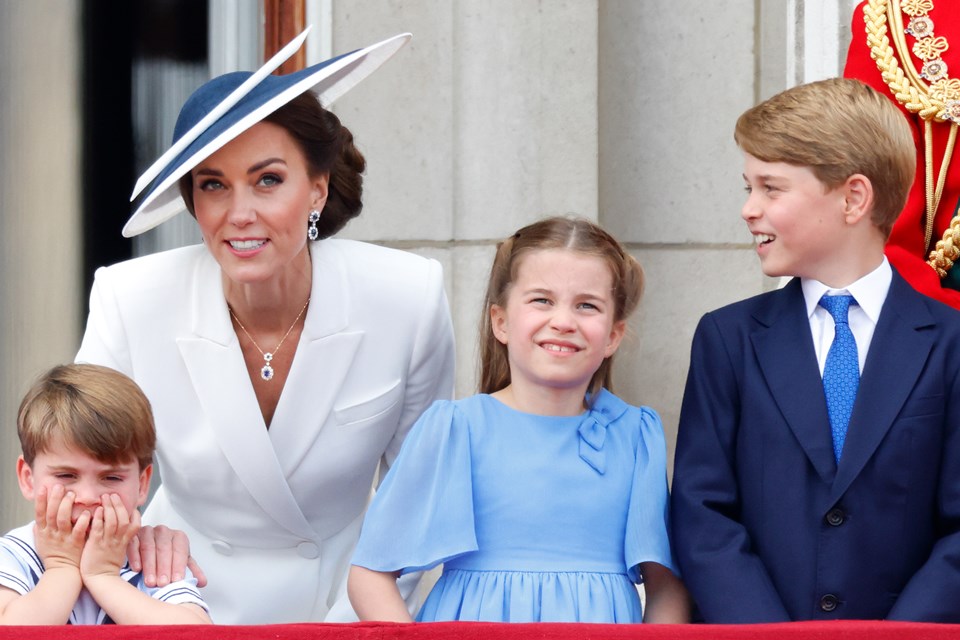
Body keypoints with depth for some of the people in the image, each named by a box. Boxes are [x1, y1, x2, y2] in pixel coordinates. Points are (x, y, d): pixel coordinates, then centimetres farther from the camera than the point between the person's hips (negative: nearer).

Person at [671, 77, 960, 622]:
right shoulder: (727, 338, 9)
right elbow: (702, 515, 3)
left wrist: (903, 631, -12)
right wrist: (767, 635, -10)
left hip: (909, 623, 0)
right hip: (750, 622, 1)